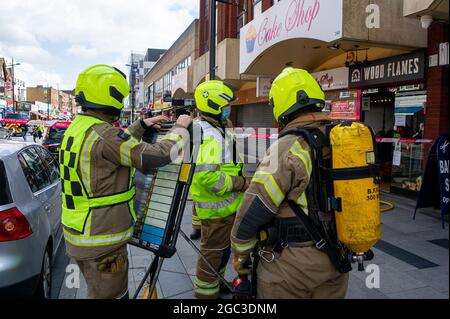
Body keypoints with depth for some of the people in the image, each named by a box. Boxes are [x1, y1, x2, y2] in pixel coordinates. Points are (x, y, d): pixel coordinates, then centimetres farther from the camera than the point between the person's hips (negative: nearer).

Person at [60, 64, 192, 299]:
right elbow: (157, 156, -24)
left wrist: (142, 125, 20)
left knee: (97, 291, 26)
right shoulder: (103, 134, -25)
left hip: (77, 234, 9)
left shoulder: (77, 128, 5)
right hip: (102, 240, -9)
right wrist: (179, 128, -8)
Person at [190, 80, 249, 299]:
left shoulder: (212, 130, 11)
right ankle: (206, 293, 25)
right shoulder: (211, 136, -25)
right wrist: (240, 183, -24)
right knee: (214, 252, 6)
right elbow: (206, 176, -35)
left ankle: (214, 284, 45)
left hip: (220, 205, 11)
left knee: (221, 248, 26)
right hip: (218, 207, -11)